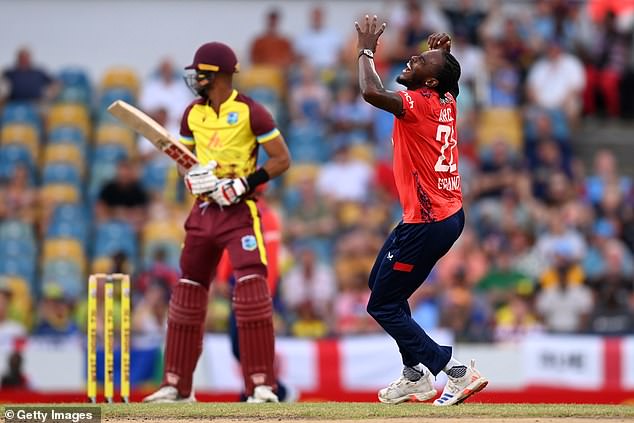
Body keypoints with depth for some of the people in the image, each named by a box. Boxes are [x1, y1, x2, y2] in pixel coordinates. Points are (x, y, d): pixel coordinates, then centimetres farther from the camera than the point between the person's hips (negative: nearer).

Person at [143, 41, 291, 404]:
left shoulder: (250, 111, -10)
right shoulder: (193, 114, 9)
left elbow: (282, 159, -9)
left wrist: (245, 184, -19)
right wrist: (192, 176, -4)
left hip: (240, 211, -7)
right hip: (204, 210, 7)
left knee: (252, 288, -17)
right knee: (187, 290, 8)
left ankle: (263, 385, -14)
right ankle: (177, 386, 17)